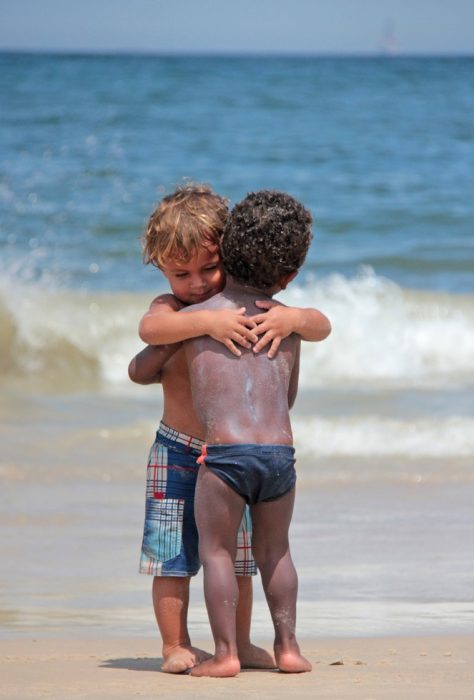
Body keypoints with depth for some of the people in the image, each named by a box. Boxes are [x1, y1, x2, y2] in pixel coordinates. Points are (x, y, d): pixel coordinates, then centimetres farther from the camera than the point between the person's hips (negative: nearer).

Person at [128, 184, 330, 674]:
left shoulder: (251, 307, 0)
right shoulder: (171, 309, -7)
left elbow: (321, 326, -4)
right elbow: (149, 328, -31)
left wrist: (291, 318, -26)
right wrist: (206, 322, -43)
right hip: (178, 452, -3)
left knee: (238, 555, 11)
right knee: (173, 552, -1)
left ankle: (240, 643, 22)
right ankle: (175, 646, 9)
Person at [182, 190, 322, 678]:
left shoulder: (193, 317, 9)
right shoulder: (287, 324, 18)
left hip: (225, 451, -3)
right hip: (281, 452, 3)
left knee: (216, 550, 8)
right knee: (274, 550, 22)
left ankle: (225, 652, 0)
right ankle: (287, 645, 20)